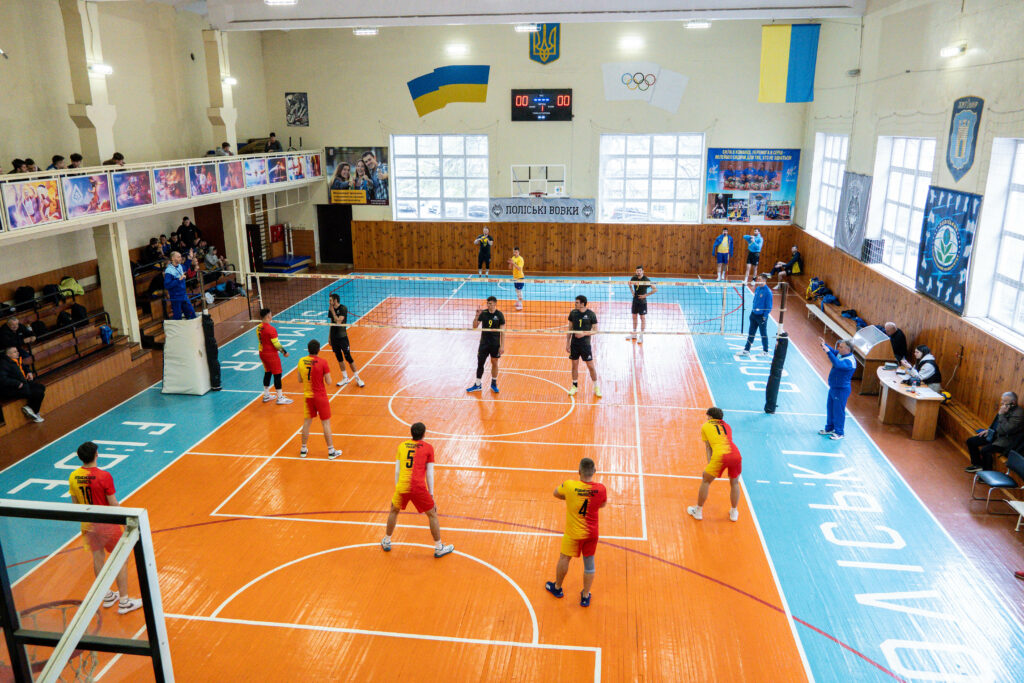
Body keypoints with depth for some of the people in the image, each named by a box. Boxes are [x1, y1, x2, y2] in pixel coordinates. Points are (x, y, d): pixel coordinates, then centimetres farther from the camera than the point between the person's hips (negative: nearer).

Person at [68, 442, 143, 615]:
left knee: (98, 558, 19)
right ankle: (123, 602, 11)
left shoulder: (73, 477, -5)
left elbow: (76, 503, 6)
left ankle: (107, 596, 34)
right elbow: (113, 504, -18)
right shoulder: (104, 476, -23)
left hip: (88, 525, 6)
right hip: (106, 524, -6)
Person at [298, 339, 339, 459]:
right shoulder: (322, 362, -17)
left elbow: (300, 379, 8)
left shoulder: (301, 361, -3)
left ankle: (303, 450, 25)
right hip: (320, 397, -4)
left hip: (308, 396, 4)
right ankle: (331, 451, 10)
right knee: (326, 423, 4)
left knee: (307, 422, 16)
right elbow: (328, 382, -13)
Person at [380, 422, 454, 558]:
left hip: (402, 486, 3)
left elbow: (397, 471, 12)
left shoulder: (402, 446, 12)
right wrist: (431, 495, 10)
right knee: (432, 515, 14)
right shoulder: (428, 448, 5)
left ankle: (386, 542, 39)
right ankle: (439, 548, 21)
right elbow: (429, 474, 4)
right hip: (419, 488, -3)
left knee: (394, 510, 29)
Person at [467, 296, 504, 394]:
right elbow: (475, 326, -2)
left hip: (495, 344, -1)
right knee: (480, 363, 3)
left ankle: (493, 384, 26)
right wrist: (477, 316, -19)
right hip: (484, 343, 2)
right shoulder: (483, 313, -2)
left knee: (494, 363, 10)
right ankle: (477, 385, 13)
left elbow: (502, 331, -6)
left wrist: (502, 346, -10)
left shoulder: (499, 315, -7)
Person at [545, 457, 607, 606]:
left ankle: (557, 588, 43)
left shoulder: (569, 485, -25)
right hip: (592, 533, 2)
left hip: (573, 533, -2)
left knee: (564, 559, 21)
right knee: (589, 562, 19)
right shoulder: (601, 489, -18)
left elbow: (556, 493, -3)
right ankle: (585, 597, 33)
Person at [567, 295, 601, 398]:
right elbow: (570, 329, 10)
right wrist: (567, 343, 9)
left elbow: (595, 330, -5)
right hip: (574, 343, 3)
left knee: (590, 366, 0)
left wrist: (584, 333, -21)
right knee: (575, 365, 10)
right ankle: (575, 386, 23)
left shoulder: (590, 314, -8)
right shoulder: (573, 313, 2)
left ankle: (596, 388, 13)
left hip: (585, 344, -3)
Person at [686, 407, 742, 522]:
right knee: (734, 483, 26)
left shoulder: (705, 426, 19)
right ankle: (734, 513, 35)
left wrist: (709, 464, 14)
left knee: (705, 481, 16)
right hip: (735, 453, 4)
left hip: (719, 456, -4)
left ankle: (698, 511, 26)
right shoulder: (727, 426, 28)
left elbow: (708, 447, 16)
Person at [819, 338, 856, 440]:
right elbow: (833, 351, 19)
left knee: (838, 411, -1)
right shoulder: (840, 354, 2)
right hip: (833, 387, 9)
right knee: (830, 408, 19)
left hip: (841, 389, -9)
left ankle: (839, 433, 11)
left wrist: (828, 351, -43)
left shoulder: (850, 361, -24)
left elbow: (837, 364, -41)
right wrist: (824, 344, 0)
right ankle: (829, 428, 33)